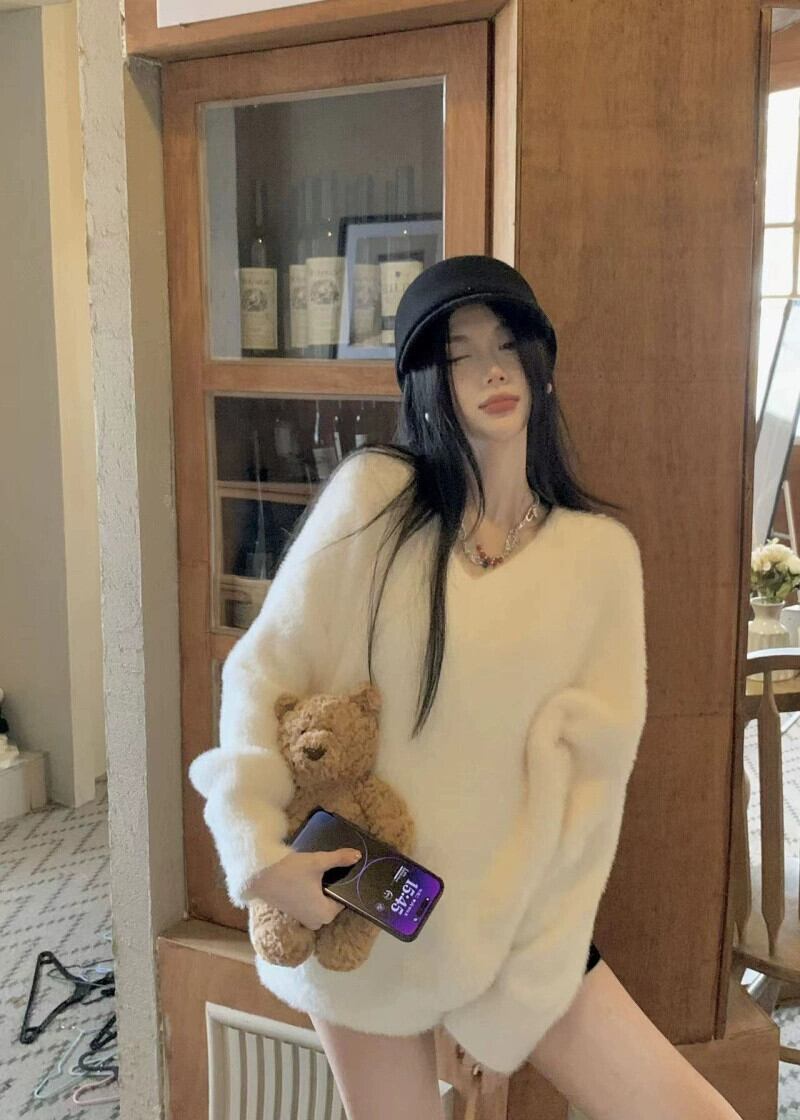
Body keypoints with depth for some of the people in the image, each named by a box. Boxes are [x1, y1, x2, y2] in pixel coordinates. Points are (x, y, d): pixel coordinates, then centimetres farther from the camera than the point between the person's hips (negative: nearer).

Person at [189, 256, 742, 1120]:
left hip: (515, 916, 2)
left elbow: (588, 774, -5)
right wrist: (259, 851, -16)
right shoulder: (373, 496, -9)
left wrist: (520, 980, -6)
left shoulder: (600, 551, -4)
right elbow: (263, 672, -5)